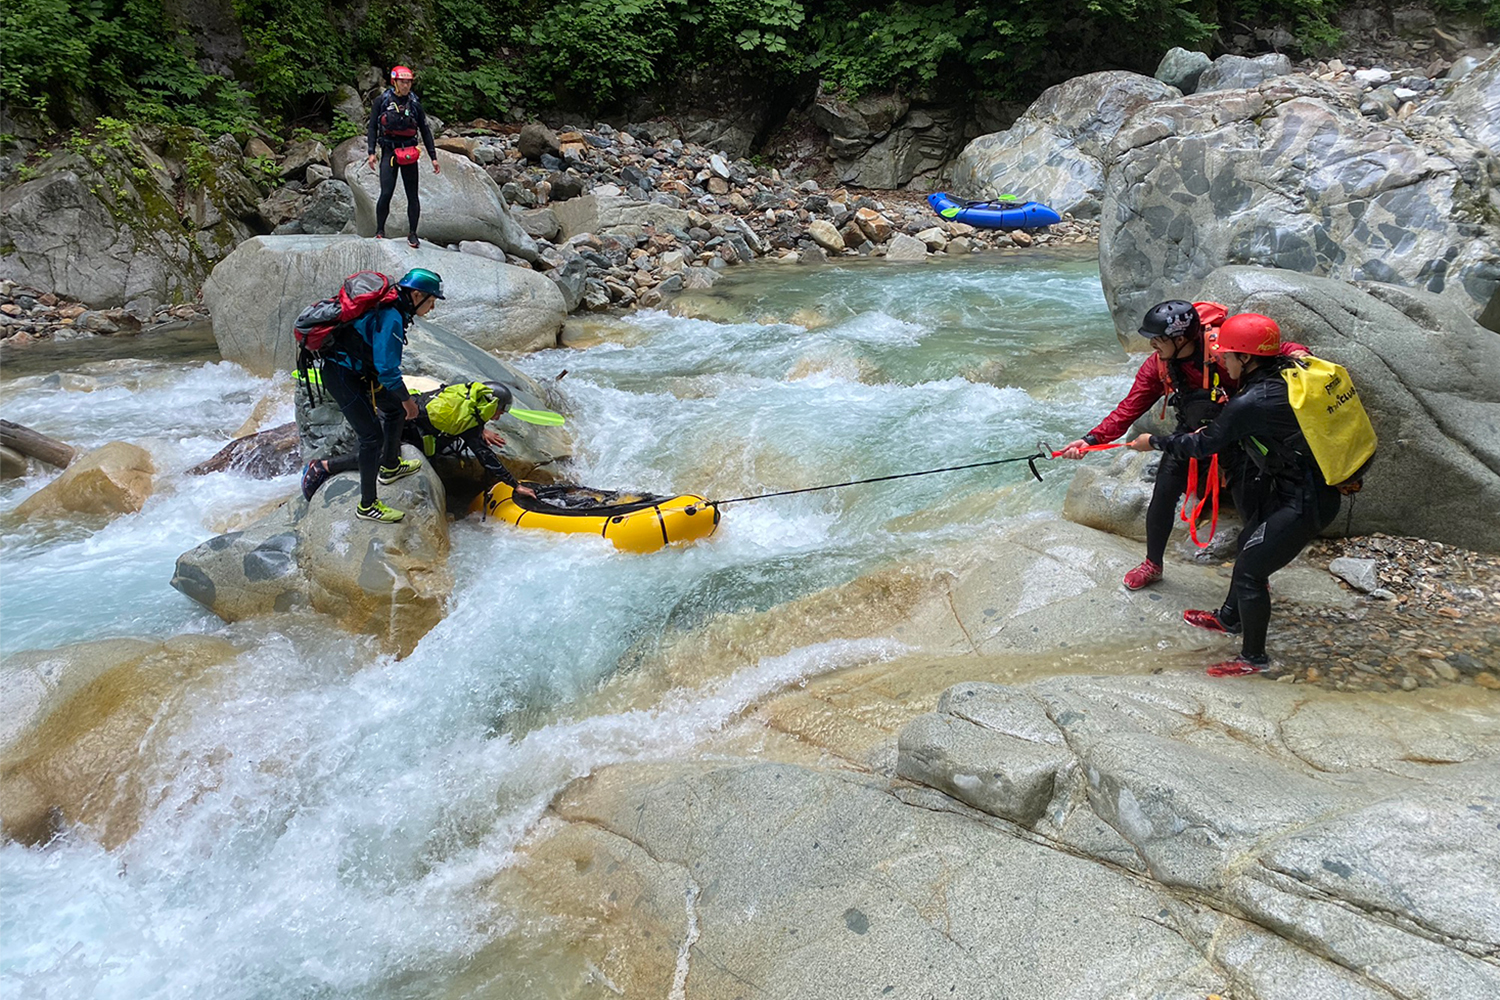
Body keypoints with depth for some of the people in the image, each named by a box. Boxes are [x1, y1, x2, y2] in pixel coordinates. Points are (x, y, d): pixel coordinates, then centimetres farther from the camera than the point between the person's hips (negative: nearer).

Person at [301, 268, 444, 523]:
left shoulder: (389, 308, 8)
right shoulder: (391, 318, -24)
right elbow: (387, 369, -25)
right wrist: (407, 400, -12)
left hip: (358, 372, 10)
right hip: (343, 377, -10)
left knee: (394, 408, 23)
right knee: (372, 437, -9)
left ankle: (390, 467, 41)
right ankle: (367, 506, 1)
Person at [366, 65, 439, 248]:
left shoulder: (414, 103, 7)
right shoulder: (382, 101, 3)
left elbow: (425, 131, 10)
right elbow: (372, 127, 5)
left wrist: (433, 157, 6)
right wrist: (371, 152, -4)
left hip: (409, 154, 2)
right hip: (389, 152, -2)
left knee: (412, 195, 1)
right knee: (386, 193, -11)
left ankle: (412, 233, 12)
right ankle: (379, 231, 5)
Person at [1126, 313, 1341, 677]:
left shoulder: (1250, 403, -27)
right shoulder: (1288, 369, -3)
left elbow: (1203, 445, -14)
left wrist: (1154, 442, 0)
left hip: (1304, 504, -10)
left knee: (1249, 572, 2)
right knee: (1249, 546, 25)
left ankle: (1253, 658, 19)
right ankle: (1230, 618, 47)